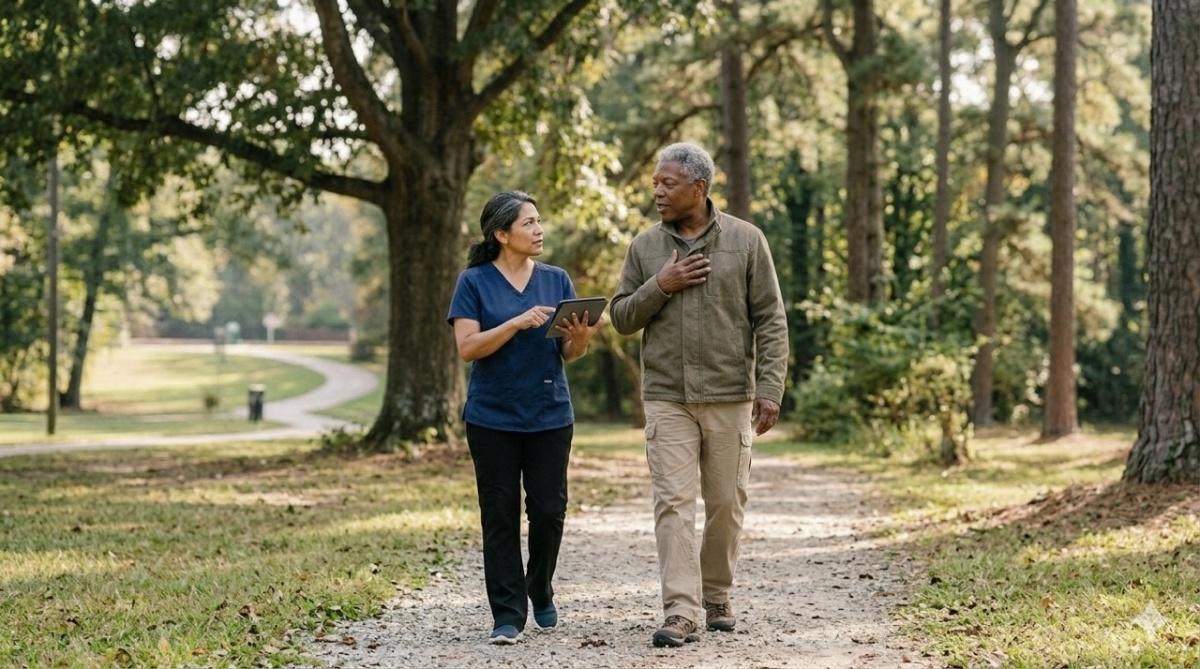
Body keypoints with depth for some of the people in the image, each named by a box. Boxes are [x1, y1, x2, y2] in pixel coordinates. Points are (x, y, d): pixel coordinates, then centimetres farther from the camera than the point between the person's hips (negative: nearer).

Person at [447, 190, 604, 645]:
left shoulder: (557, 280, 7)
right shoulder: (474, 282, -2)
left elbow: (569, 352, 6)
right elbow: (467, 347, -11)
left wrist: (582, 336, -16)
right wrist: (517, 323, -23)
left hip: (550, 415, 2)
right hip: (493, 417, -2)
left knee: (549, 511, 2)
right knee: (501, 516, 0)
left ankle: (541, 594, 27)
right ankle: (507, 615, 4)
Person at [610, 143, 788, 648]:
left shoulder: (745, 241, 0)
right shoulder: (645, 247, 7)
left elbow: (770, 321, -1)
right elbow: (621, 318, 8)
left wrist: (770, 387, -9)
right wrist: (659, 287, -9)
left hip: (730, 397, -1)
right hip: (667, 398, 1)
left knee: (726, 501, 7)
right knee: (673, 502, -6)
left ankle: (717, 596, 25)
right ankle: (680, 612, -7)